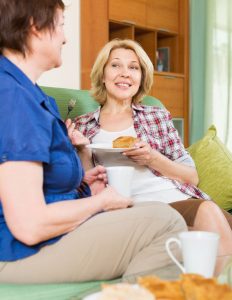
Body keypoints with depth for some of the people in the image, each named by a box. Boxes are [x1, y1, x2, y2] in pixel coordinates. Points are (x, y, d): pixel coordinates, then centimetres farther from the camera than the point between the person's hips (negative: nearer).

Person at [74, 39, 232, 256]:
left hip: (180, 198, 3)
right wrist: (83, 152, -5)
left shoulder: (158, 116, 17)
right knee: (208, 212, -32)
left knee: (208, 211, -33)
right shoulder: (83, 126, 14)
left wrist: (154, 159, -5)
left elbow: (193, 178, 12)